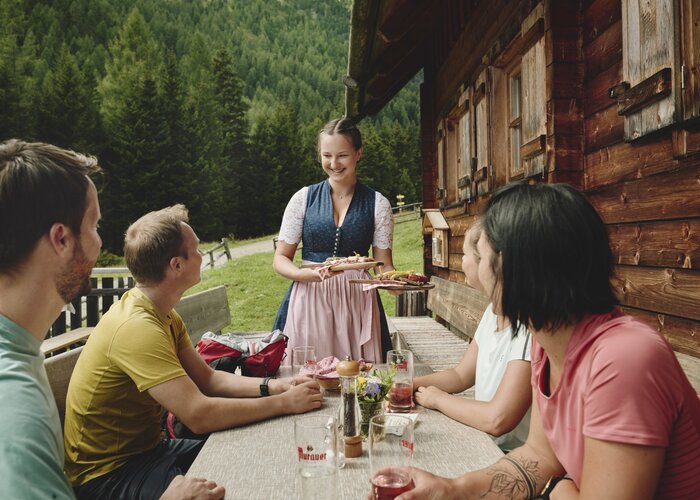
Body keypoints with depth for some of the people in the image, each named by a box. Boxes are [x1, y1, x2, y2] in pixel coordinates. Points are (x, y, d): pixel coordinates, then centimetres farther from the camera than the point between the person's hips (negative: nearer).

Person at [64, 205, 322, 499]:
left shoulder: (165, 316, 2)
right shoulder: (137, 328, -29)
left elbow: (207, 378, 4)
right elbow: (199, 415, -33)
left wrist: (272, 386, -10)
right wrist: (284, 403, -24)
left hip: (145, 449, 9)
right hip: (108, 475, -9)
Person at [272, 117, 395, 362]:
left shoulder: (377, 204, 5)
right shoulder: (303, 198, 4)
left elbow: (384, 264, 6)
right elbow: (280, 258, 5)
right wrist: (304, 273, -15)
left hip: (357, 301, 0)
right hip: (309, 299, 0)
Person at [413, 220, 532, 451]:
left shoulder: (529, 325, -26)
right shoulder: (493, 311, 4)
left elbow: (497, 420, -30)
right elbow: (460, 376, 13)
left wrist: (437, 399, -13)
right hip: (484, 445, 7)